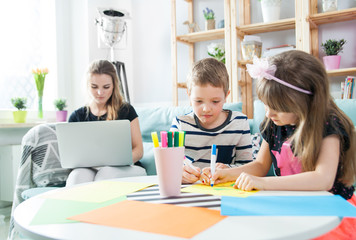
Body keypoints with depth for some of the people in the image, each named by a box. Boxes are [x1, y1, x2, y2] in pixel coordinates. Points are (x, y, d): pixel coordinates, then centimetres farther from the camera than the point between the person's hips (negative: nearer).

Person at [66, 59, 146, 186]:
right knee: (78, 176, -35)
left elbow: (138, 150, 4)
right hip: (87, 169, 1)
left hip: (119, 169, 0)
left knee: (107, 173, -36)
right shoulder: (77, 116, 16)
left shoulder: (126, 111, 11)